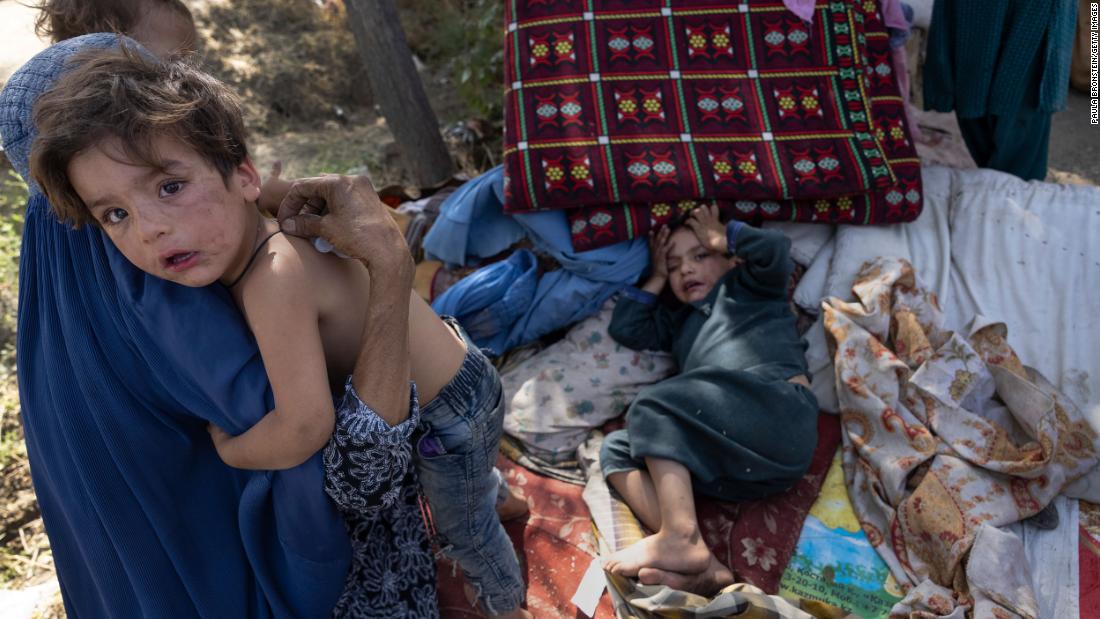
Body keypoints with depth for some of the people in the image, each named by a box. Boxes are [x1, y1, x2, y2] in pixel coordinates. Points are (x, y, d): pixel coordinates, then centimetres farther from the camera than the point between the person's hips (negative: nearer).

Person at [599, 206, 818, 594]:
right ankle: (697, 565, -29)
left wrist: (720, 239, 15)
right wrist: (656, 279, 31)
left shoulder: (747, 287, 20)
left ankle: (681, 538, -32)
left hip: (779, 412, -7)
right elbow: (624, 329, 27)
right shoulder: (681, 322, 36)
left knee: (653, 405, -17)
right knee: (615, 449, -6)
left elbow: (773, 250, -1)